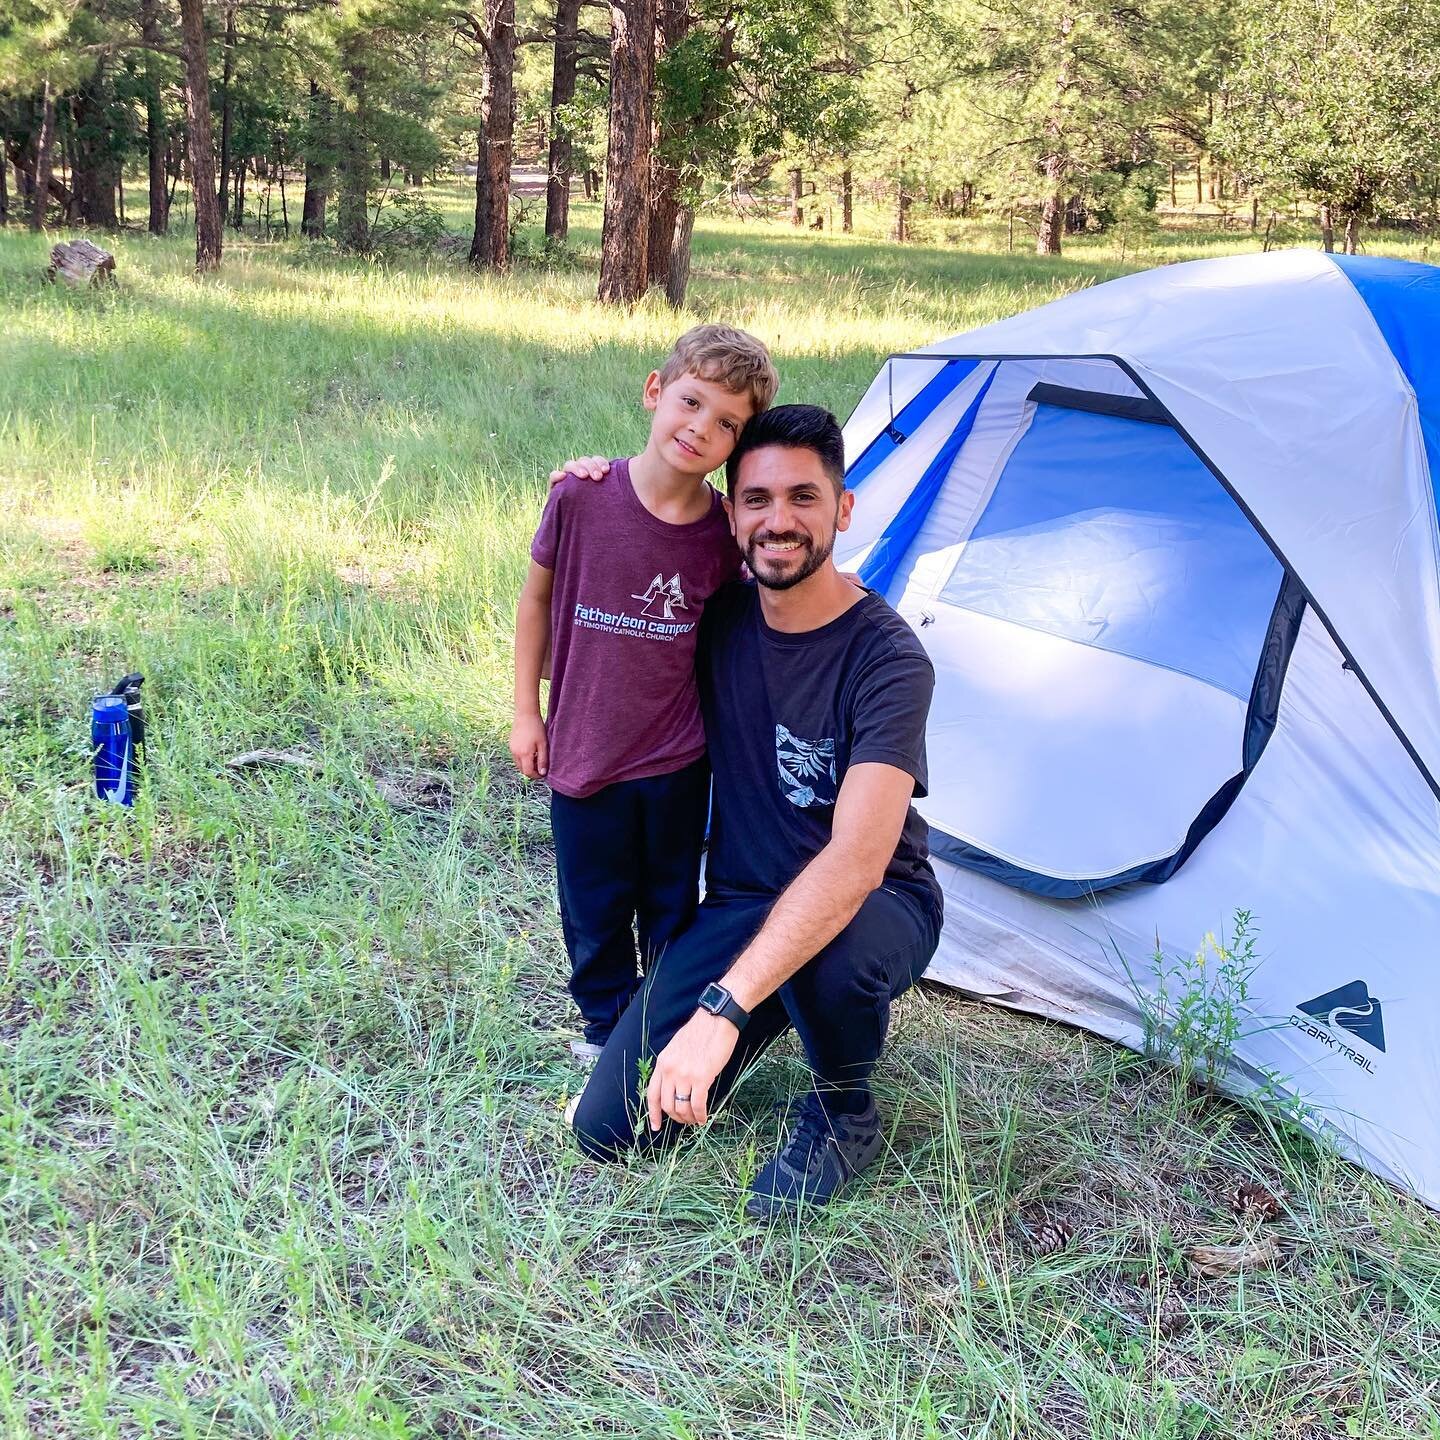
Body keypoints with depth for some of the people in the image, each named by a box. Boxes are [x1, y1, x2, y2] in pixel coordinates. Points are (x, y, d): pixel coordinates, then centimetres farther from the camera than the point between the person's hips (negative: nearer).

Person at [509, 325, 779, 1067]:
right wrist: (526, 711, 2)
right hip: (582, 754, 0)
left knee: (672, 912, 16)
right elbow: (537, 597, -1)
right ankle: (606, 1027, 39)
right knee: (594, 912, 16)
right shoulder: (580, 497, -16)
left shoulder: (723, 532, -13)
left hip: (678, 761, 0)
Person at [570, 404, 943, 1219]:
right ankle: (779, 1013, 18)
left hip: (875, 908, -5)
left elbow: (857, 859, -36)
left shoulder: (888, 659, -24)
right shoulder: (721, 617, -5)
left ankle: (844, 1115, -8)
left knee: (825, 954, -43)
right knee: (611, 1127, -8)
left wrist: (723, 1008, -46)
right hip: (743, 906, 5)